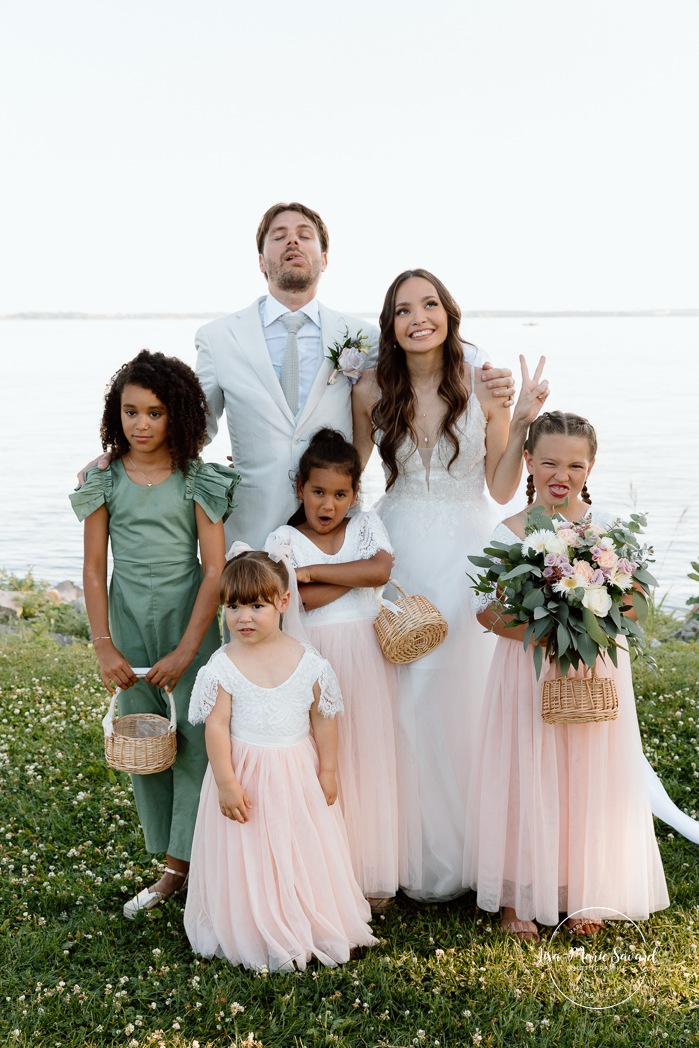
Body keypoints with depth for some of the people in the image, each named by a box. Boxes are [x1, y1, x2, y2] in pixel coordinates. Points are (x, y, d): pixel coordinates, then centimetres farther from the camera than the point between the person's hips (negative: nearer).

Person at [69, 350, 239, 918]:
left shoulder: (197, 481, -7)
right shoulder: (105, 481, 0)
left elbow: (216, 569, -9)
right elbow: (94, 569, 2)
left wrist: (186, 651, -14)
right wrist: (104, 647, -4)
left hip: (188, 621, -3)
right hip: (129, 623, 3)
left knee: (195, 740, -4)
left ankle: (196, 860, 10)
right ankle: (172, 867, 21)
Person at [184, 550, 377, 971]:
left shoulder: (309, 662, -7)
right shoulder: (223, 666, -12)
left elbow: (323, 718, 1)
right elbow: (216, 726, -11)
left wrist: (328, 771, 3)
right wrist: (227, 783, -14)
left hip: (298, 774, 2)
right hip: (246, 775, -1)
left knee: (303, 854, 13)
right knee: (250, 858, 7)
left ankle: (310, 930, 31)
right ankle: (257, 935, 24)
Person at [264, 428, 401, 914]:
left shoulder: (368, 525, 10)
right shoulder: (285, 539, 2)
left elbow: (381, 569, -11)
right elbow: (305, 598, -14)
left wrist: (314, 570, -11)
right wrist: (358, 573, -10)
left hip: (365, 656, 2)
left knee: (367, 758, 5)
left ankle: (371, 874, 16)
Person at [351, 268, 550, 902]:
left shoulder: (484, 386, -3)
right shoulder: (372, 392, 0)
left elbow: (502, 489, -1)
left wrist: (522, 422, -11)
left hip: (464, 553, -1)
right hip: (398, 552, 1)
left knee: (460, 697, 2)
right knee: (400, 700, 1)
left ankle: (462, 852, 22)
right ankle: (410, 850, 19)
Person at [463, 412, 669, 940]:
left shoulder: (607, 529, -1)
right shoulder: (509, 533, -5)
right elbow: (488, 610, -5)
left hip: (595, 674, 1)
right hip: (529, 675, -1)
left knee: (590, 780, 8)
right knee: (527, 782, 5)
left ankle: (585, 895, 26)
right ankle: (518, 898, 20)